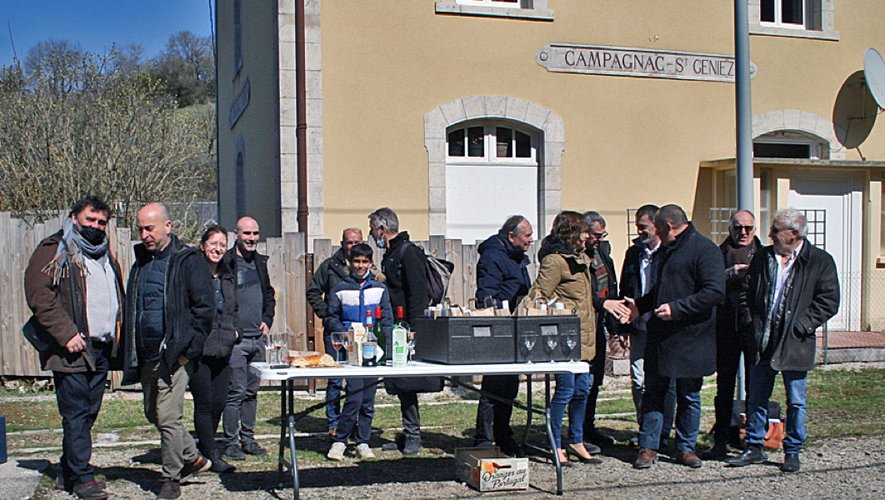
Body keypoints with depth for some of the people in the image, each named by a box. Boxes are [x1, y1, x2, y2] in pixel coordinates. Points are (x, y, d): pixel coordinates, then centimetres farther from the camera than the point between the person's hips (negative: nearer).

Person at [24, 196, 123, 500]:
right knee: (77, 414, -5)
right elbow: (39, 296, -15)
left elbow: (117, 300, 29)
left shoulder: (105, 256, 20)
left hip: (101, 349, 7)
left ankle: (67, 472, 24)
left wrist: (117, 334, 14)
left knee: (88, 412, 12)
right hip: (72, 349, -7)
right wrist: (66, 334, -20)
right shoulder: (54, 251, -4)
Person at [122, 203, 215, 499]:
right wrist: (131, 354, 13)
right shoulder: (141, 262, 15)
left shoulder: (187, 261, -7)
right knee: (153, 414, 16)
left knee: (168, 417, -6)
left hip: (173, 355, -8)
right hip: (146, 356, 8)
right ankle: (193, 459, 32)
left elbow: (204, 307, -11)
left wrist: (189, 349, -15)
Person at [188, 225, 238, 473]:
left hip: (223, 350, 7)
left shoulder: (228, 276, 15)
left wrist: (233, 330, 12)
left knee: (219, 403, 9)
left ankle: (204, 446, 27)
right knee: (205, 403, -1)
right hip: (198, 349, -7)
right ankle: (212, 455, 8)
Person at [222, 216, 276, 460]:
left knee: (252, 391, 12)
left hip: (257, 337, 7)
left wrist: (267, 319, 10)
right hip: (235, 339, -6)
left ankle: (248, 439, 21)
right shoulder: (226, 262, -8)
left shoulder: (260, 261, 14)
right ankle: (231, 443, 5)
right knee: (236, 392, -5)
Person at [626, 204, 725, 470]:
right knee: (653, 393, 8)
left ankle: (685, 448, 20)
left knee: (689, 397, 7)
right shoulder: (668, 250, 17)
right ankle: (648, 447, 14)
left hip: (689, 339, -7)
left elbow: (715, 291, -22)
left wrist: (677, 308, -22)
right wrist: (640, 306, 16)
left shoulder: (704, 249, -12)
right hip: (660, 337, 7)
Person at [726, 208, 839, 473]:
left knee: (796, 402, 6)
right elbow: (748, 294, 14)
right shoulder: (762, 257, 8)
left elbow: (829, 301, -6)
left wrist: (803, 325, -13)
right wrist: (750, 322, 3)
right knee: (755, 398, 10)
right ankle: (754, 448, 22)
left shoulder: (820, 261, -4)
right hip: (761, 342, 4)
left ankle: (792, 452, 19)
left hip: (794, 343, -4)